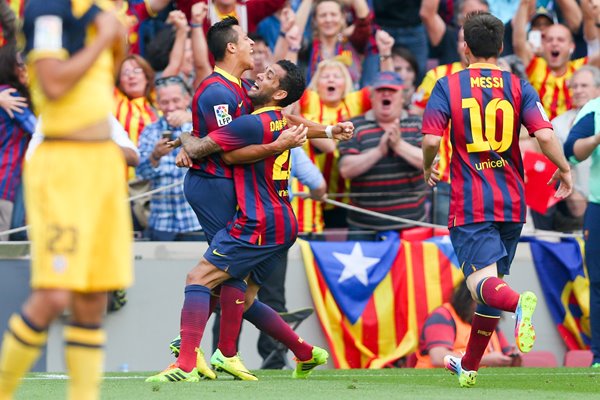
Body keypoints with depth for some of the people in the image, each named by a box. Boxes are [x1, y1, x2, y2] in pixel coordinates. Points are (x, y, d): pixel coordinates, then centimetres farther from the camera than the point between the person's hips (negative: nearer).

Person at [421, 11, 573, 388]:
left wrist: (428, 167, 10)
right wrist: (564, 169, 6)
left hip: (470, 204, -3)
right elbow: (545, 135, -10)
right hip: (512, 203, 3)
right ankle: (469, 366, 30)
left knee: (483, 282, -12)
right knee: (493, 280, 18)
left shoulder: (448, 86, -2)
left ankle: (519, 303, -48)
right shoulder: (519, 87, 2)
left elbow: (431, 140, -11)